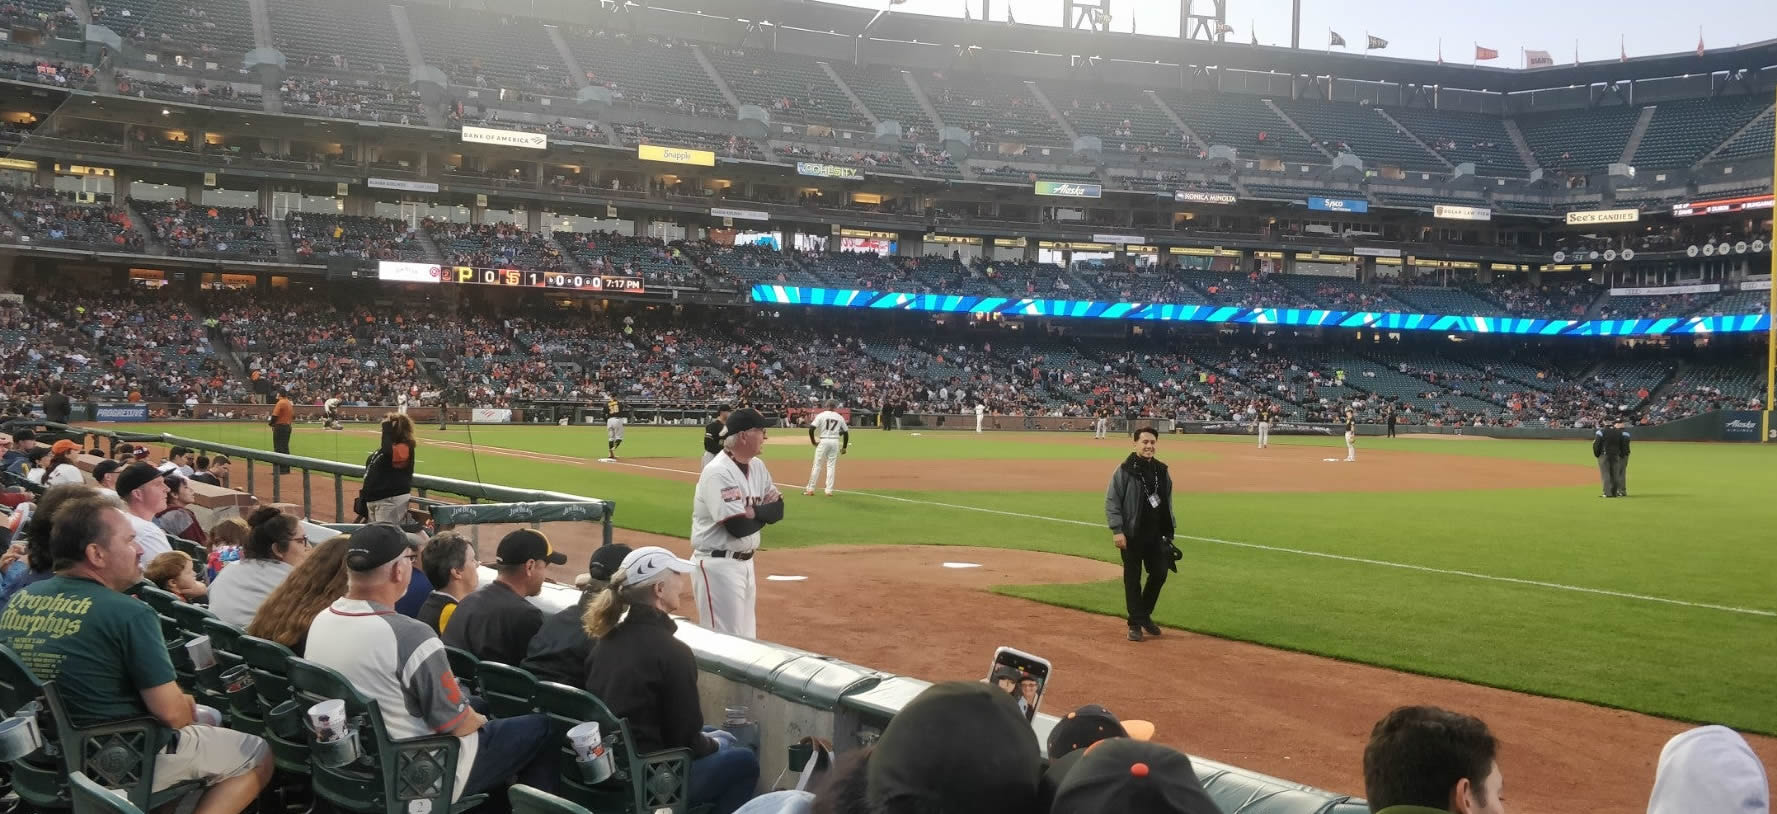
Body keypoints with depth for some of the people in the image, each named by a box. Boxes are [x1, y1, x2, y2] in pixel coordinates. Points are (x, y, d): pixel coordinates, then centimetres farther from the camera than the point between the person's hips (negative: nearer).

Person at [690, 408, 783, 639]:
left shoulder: (757, 466, 8)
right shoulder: (718, 472, -19)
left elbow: (778, 510, 7)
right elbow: (739, 527, -25)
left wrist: (754, 512, -13)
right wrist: (765, 511, -6)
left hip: (745, 563, 9)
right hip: (718, 565, -9)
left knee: (746, 637, 15)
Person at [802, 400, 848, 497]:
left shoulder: (821, 415, -1)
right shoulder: (840, 417, 7)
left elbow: (811, 429, -10)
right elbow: (846, 432, 9)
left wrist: (813, 441, 3)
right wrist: (844, 447, 16)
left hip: (823, 441, -2)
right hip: (835, 442, 2)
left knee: (817, 465, 2)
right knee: (831, 466, 7)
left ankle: (810, 489, 4)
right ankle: (829, 490, 3)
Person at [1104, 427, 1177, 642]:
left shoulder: (1162, 470, 9)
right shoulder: (1125, 470, -9)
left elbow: (1168, 502, 18)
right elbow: (1111, 502, -10)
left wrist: (1170, 528, 13)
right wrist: (1117, 531, -17)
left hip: (1157, 535, 5)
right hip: (1132, 535, -5)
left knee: (1159, 574, 6)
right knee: (1133, 579, 2)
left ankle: (1145, 615, 26)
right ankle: (1135, 623, 11)